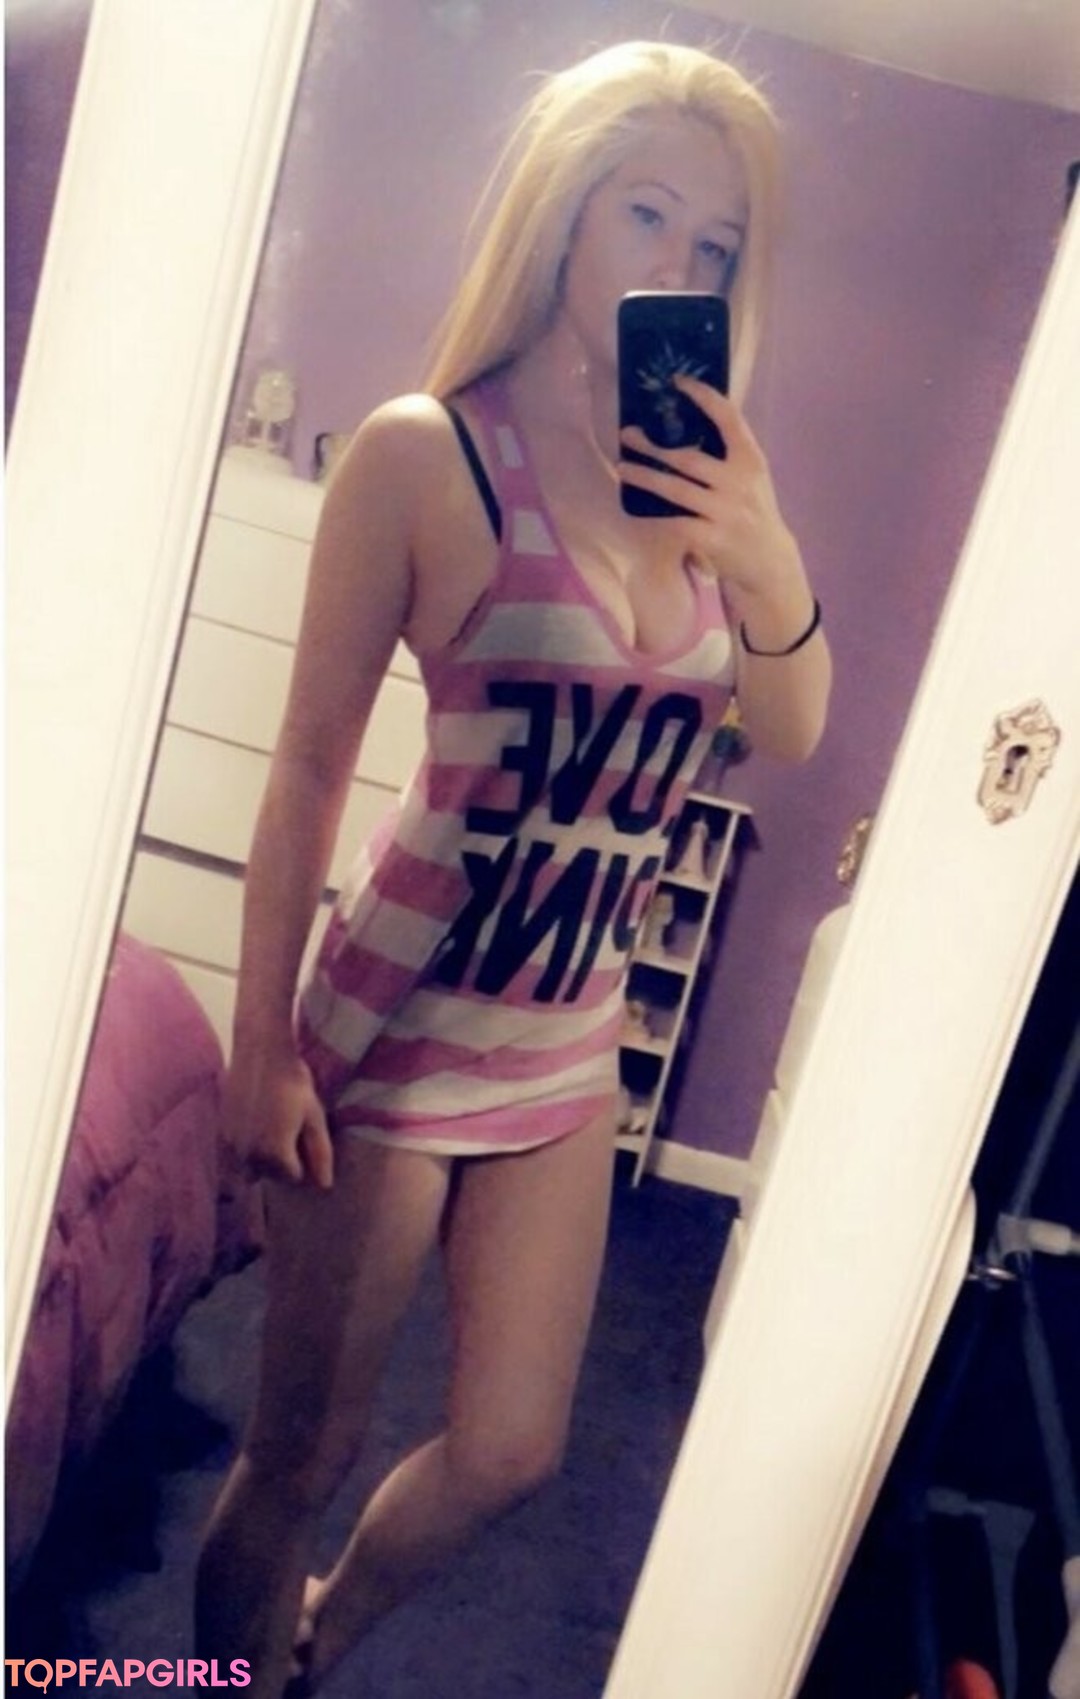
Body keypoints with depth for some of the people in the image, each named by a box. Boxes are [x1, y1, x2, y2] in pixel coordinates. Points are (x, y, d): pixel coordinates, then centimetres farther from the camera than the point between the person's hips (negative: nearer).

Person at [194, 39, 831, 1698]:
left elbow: (792, 734, 5)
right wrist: (261, 1045, -10)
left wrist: (768, 556, -14)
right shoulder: (427, 453, -14)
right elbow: (309, 769, -11)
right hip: (398, 1026, -6)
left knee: (509, 1450, 19)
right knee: (301, 1457, 11)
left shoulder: (703, 466, 3)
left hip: (569, 1045, 6)